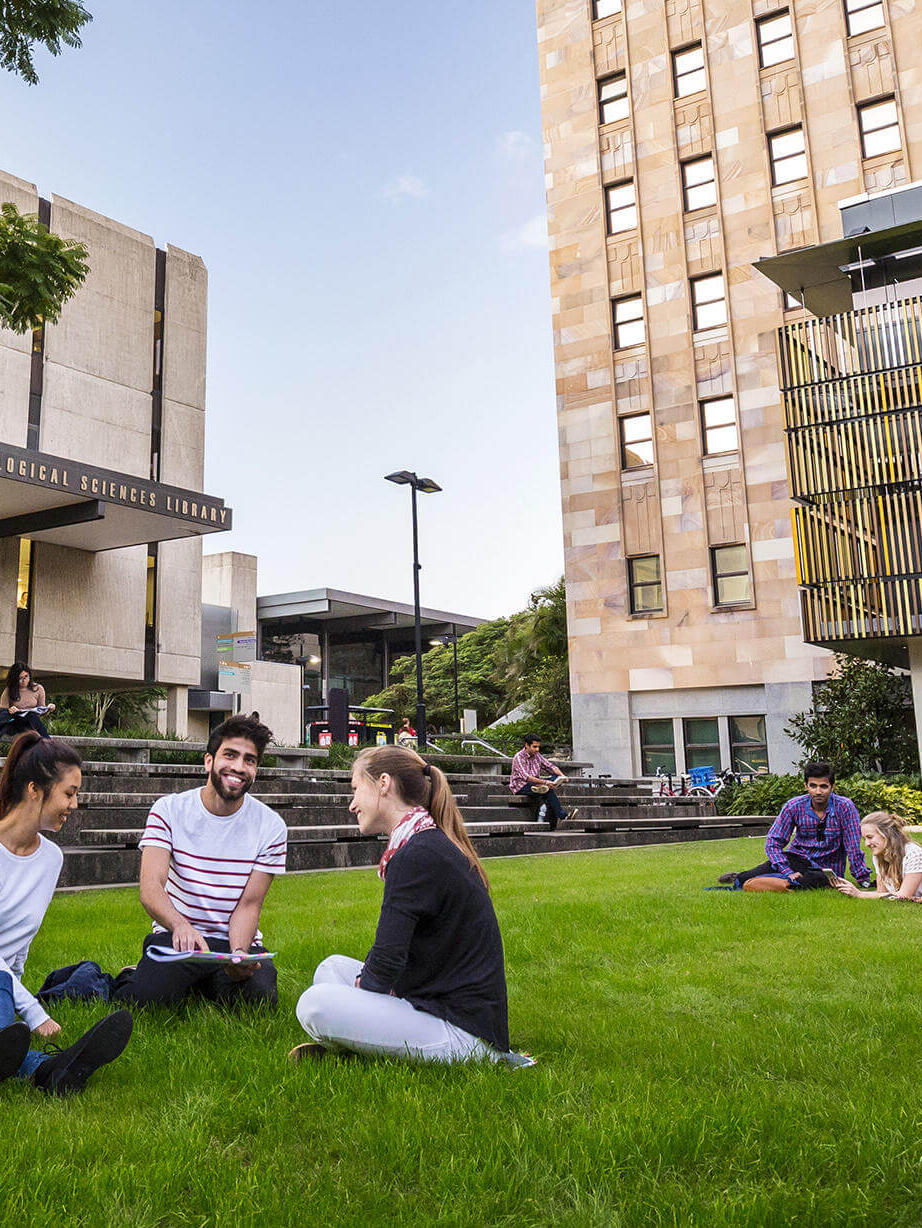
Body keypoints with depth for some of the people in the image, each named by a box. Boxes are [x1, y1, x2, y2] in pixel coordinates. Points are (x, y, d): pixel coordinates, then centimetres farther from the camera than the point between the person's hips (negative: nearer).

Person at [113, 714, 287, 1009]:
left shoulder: (271, 826, -4)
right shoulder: (169, 810, -5)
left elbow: (249, 905, -4)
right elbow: (150, 886, -17)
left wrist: (238, 954, -25)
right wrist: (180, 925, -39)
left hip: (238, 940, 2)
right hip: (176, 935, -1)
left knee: (260, 998, -26)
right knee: (148, 999, -28)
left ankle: (201, 984, 7)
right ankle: (131, 979, 10)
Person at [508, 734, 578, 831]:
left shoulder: (537, 755, 9)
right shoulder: (518, 757, -15)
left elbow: (550, 766, 4)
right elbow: (526, 777, -28)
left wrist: (562, 775, -17)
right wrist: (545, 782, -36)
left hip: (535, 783, 8)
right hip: (520, 787, -8)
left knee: (555, 776, -16)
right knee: (548, 791, -30)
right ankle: (562, 815, -26)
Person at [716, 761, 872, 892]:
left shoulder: (844, 807, -14)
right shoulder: (794, 806, -8)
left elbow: (853, 847, -11)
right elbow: (773, 842, -8)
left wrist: (864, 879, -11)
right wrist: (788, 872, -20)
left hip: (825, 870, -2)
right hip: (797, 858, 2)